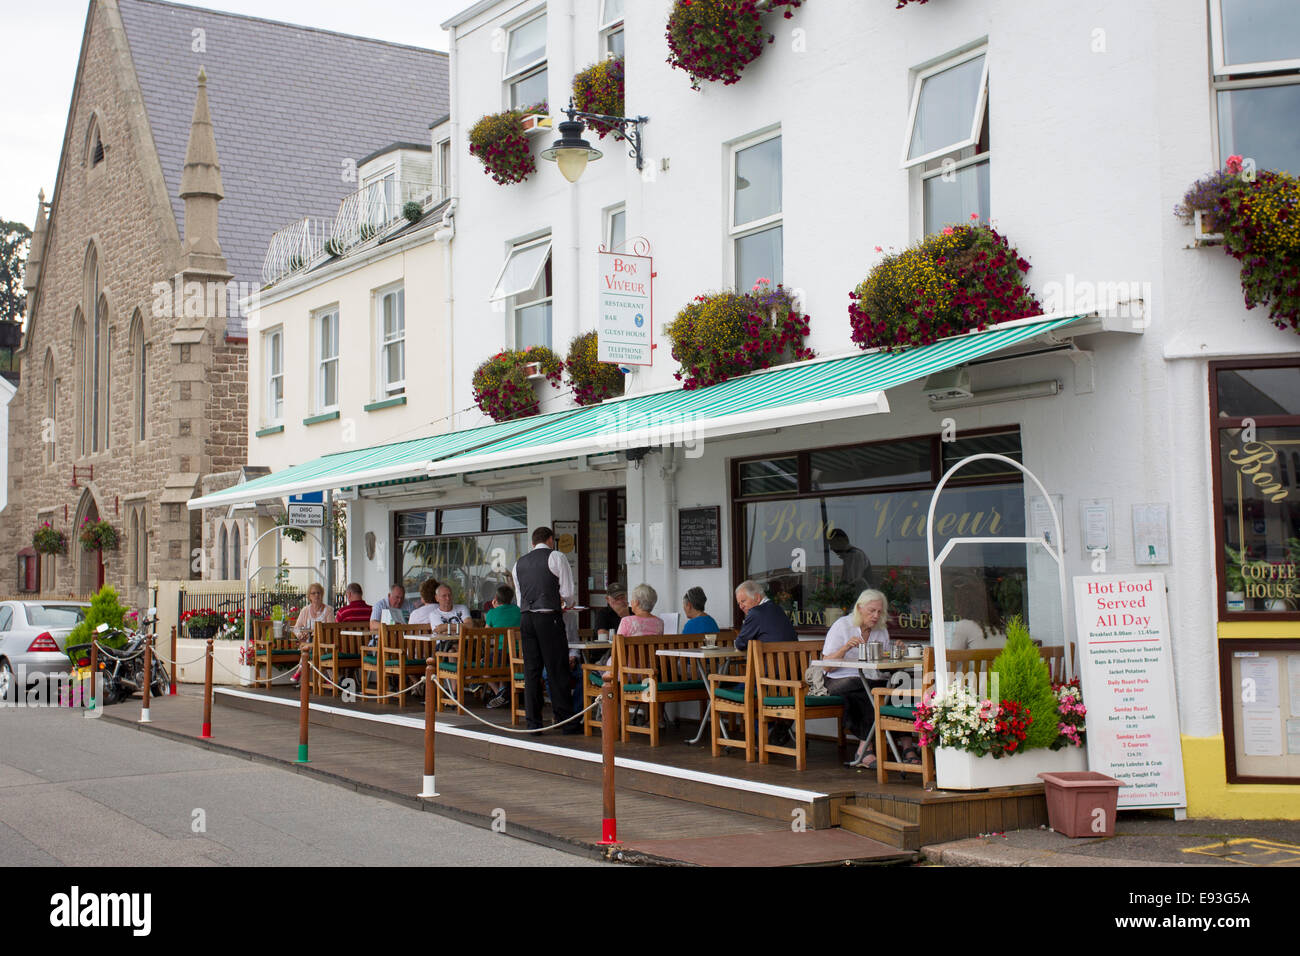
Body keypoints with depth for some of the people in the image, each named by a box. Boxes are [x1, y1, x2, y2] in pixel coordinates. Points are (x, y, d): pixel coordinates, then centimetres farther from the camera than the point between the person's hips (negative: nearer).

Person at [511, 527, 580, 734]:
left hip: (526, 617, 5)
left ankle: (533, 723, 7)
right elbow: (568, 592, -3)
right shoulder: (556, 557, 0)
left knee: (531, 671, 6)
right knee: (558, 671, -2)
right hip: (549, 618, -5)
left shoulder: (519, 563, 17)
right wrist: (567, 605, 17)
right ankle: (566, 722, 0)